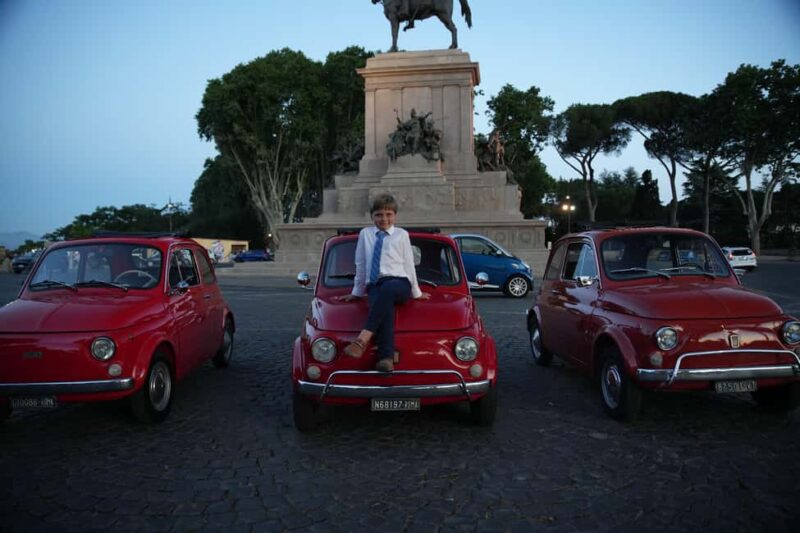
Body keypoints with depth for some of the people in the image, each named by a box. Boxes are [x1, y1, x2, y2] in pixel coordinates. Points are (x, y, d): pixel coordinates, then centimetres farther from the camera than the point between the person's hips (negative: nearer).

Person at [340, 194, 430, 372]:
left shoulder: (401, 235, 14)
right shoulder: (365, 234, 18)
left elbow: (409, 265, 17)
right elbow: (360, 266, 24)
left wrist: (416, 292, 21)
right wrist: (356, 292, 28)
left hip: (399, 283, -1)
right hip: (374, 287, 1)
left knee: (386, 290, -39)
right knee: (385, 305, -34)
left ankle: (363, 339, -47)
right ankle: (387, 358, -50)